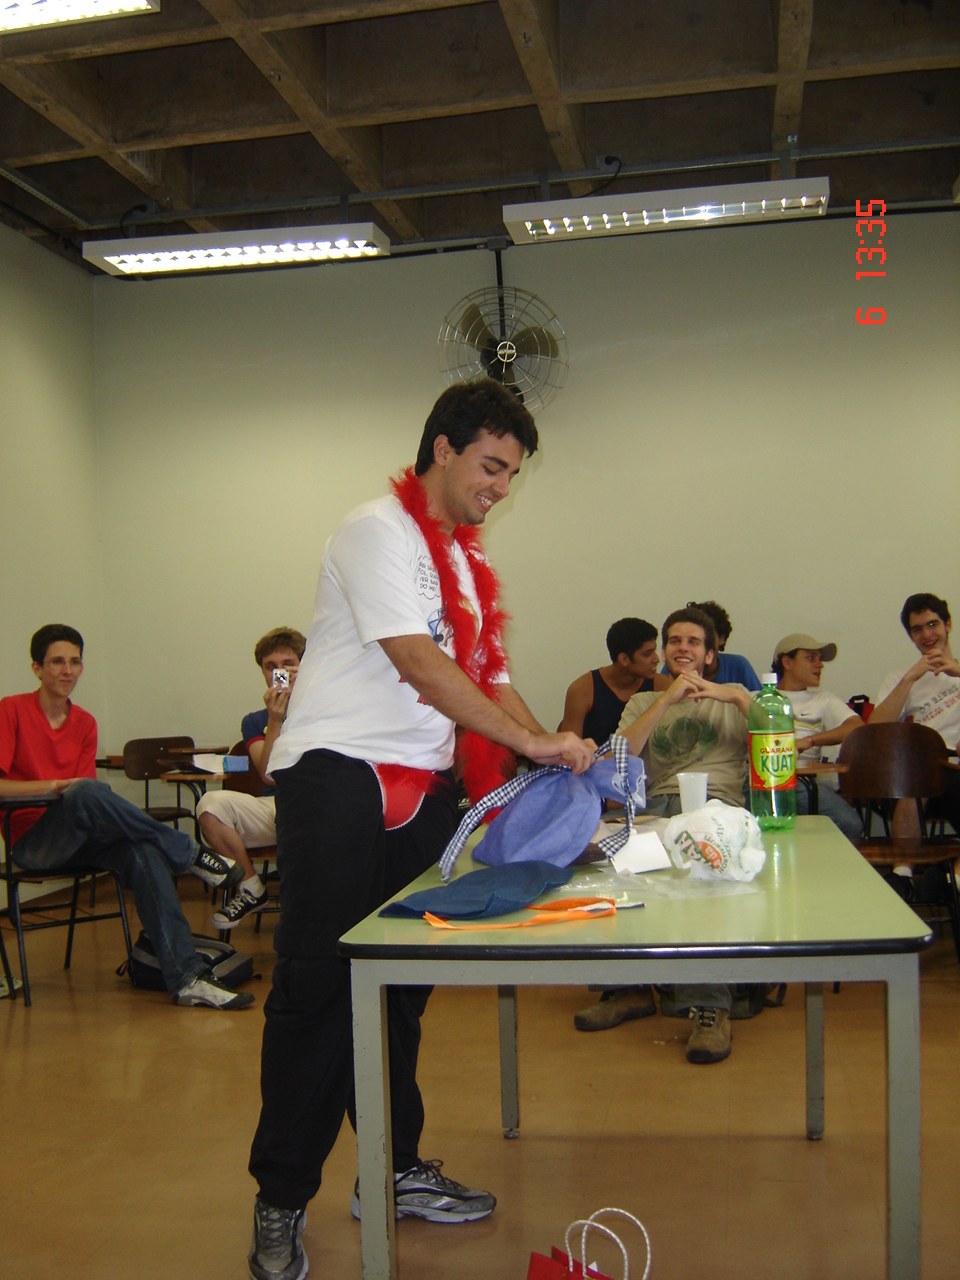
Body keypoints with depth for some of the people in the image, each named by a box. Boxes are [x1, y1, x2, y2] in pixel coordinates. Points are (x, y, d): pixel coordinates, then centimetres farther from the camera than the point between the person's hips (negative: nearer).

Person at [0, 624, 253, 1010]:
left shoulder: (84, 723, 13)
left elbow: (82, 789, 6)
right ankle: (191, 854, -23)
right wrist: (55, 785, -20)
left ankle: (185, 978, -31)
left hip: (78, 840, 5)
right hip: (32, 843, -5)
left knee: (143, 852, -28)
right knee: (86, 794, -36)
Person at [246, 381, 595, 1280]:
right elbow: (419, 665, -18)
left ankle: (392, 1172, 26)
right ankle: (281, 1203, 11)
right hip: (339, 776, -8)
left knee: (400, 986, 13)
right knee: (316, 986, -2)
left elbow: (483, 676, 16)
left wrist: (558, 757, 3)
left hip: (421, 788, 8)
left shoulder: (464, 560, 18)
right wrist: (531, 742, -18)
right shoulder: (379, 531, -9)